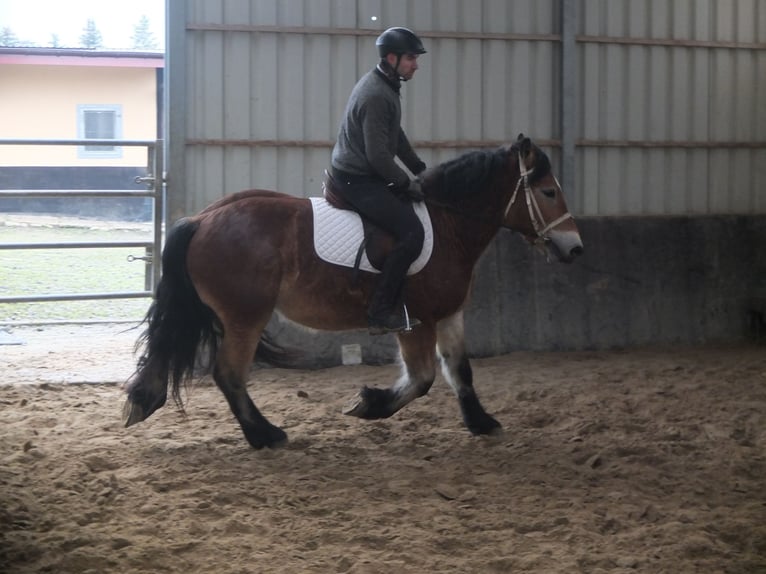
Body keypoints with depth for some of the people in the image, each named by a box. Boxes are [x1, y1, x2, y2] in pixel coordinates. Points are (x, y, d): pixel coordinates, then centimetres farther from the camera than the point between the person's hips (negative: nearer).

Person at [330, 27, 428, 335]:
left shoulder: (386, 86, 10)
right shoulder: (375, 96, -24)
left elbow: (396, 135, 22)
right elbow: (378, 156, -25)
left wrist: (419, 168, 17)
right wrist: (407, 185, -14)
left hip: (365, 174, 11)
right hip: (357, 180, -11)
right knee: (412, 231, -18)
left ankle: (394, 301, 21)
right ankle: (380, 313, -15)